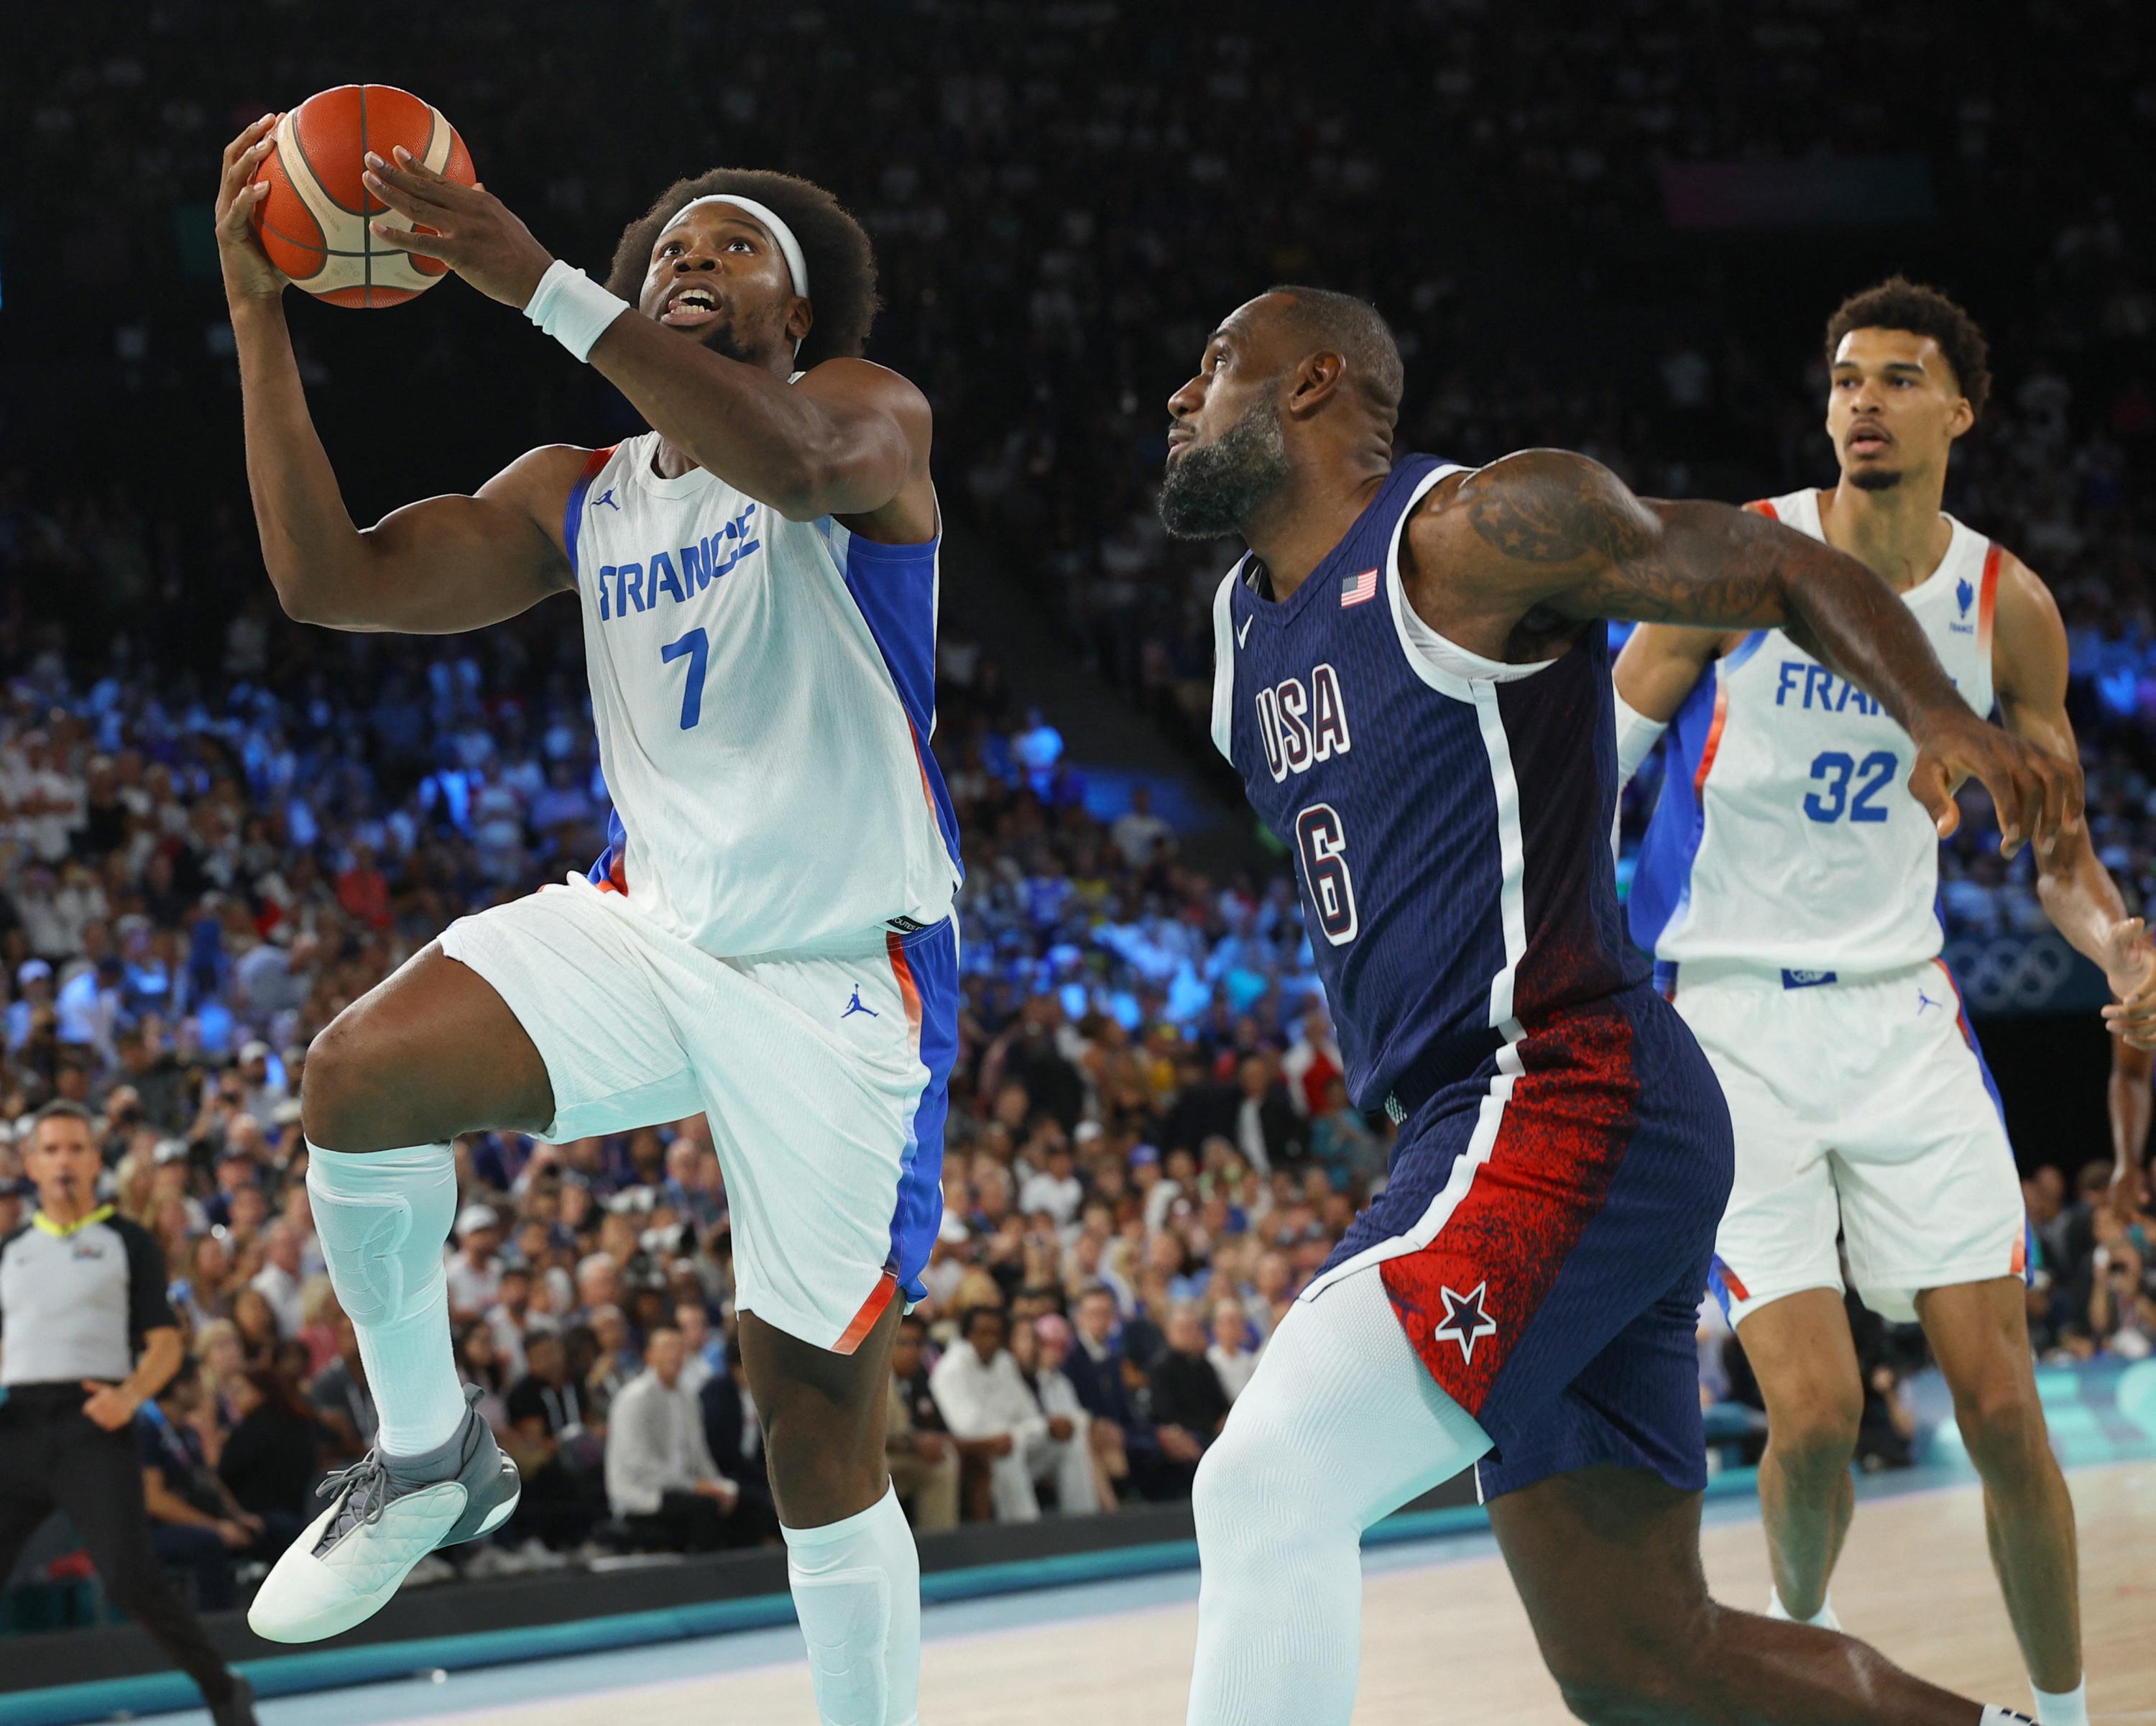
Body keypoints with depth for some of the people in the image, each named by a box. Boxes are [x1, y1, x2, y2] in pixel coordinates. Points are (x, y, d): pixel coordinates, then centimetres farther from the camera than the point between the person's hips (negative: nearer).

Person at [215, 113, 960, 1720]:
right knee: (360, 1075, -23)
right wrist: (259, 313, -6)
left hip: (837, 982, -4)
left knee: (820, 1415, -1)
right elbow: (333, 577, 1)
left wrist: (541, 285, -36)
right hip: (644, 927, 4)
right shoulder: (579, 496, 12)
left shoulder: (871, 414, -4)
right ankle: (430, 1453, -3)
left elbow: (792, 458, -31)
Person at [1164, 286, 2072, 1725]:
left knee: (1269, 1487, -20)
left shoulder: (1478, 529, -5)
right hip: (1477, 1123, 9)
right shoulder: (1246, 623, 20)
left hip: (1566, 1105, -9)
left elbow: (1790, 570, -3)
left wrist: (1944, 718, -19)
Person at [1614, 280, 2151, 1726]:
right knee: (1816, 1413, -10)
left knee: (2002, 1406, -4)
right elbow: (1599, 764, 0)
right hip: (1728, 1023, -2)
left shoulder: (2005, 606, 0)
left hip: (1902, 1012, 2)